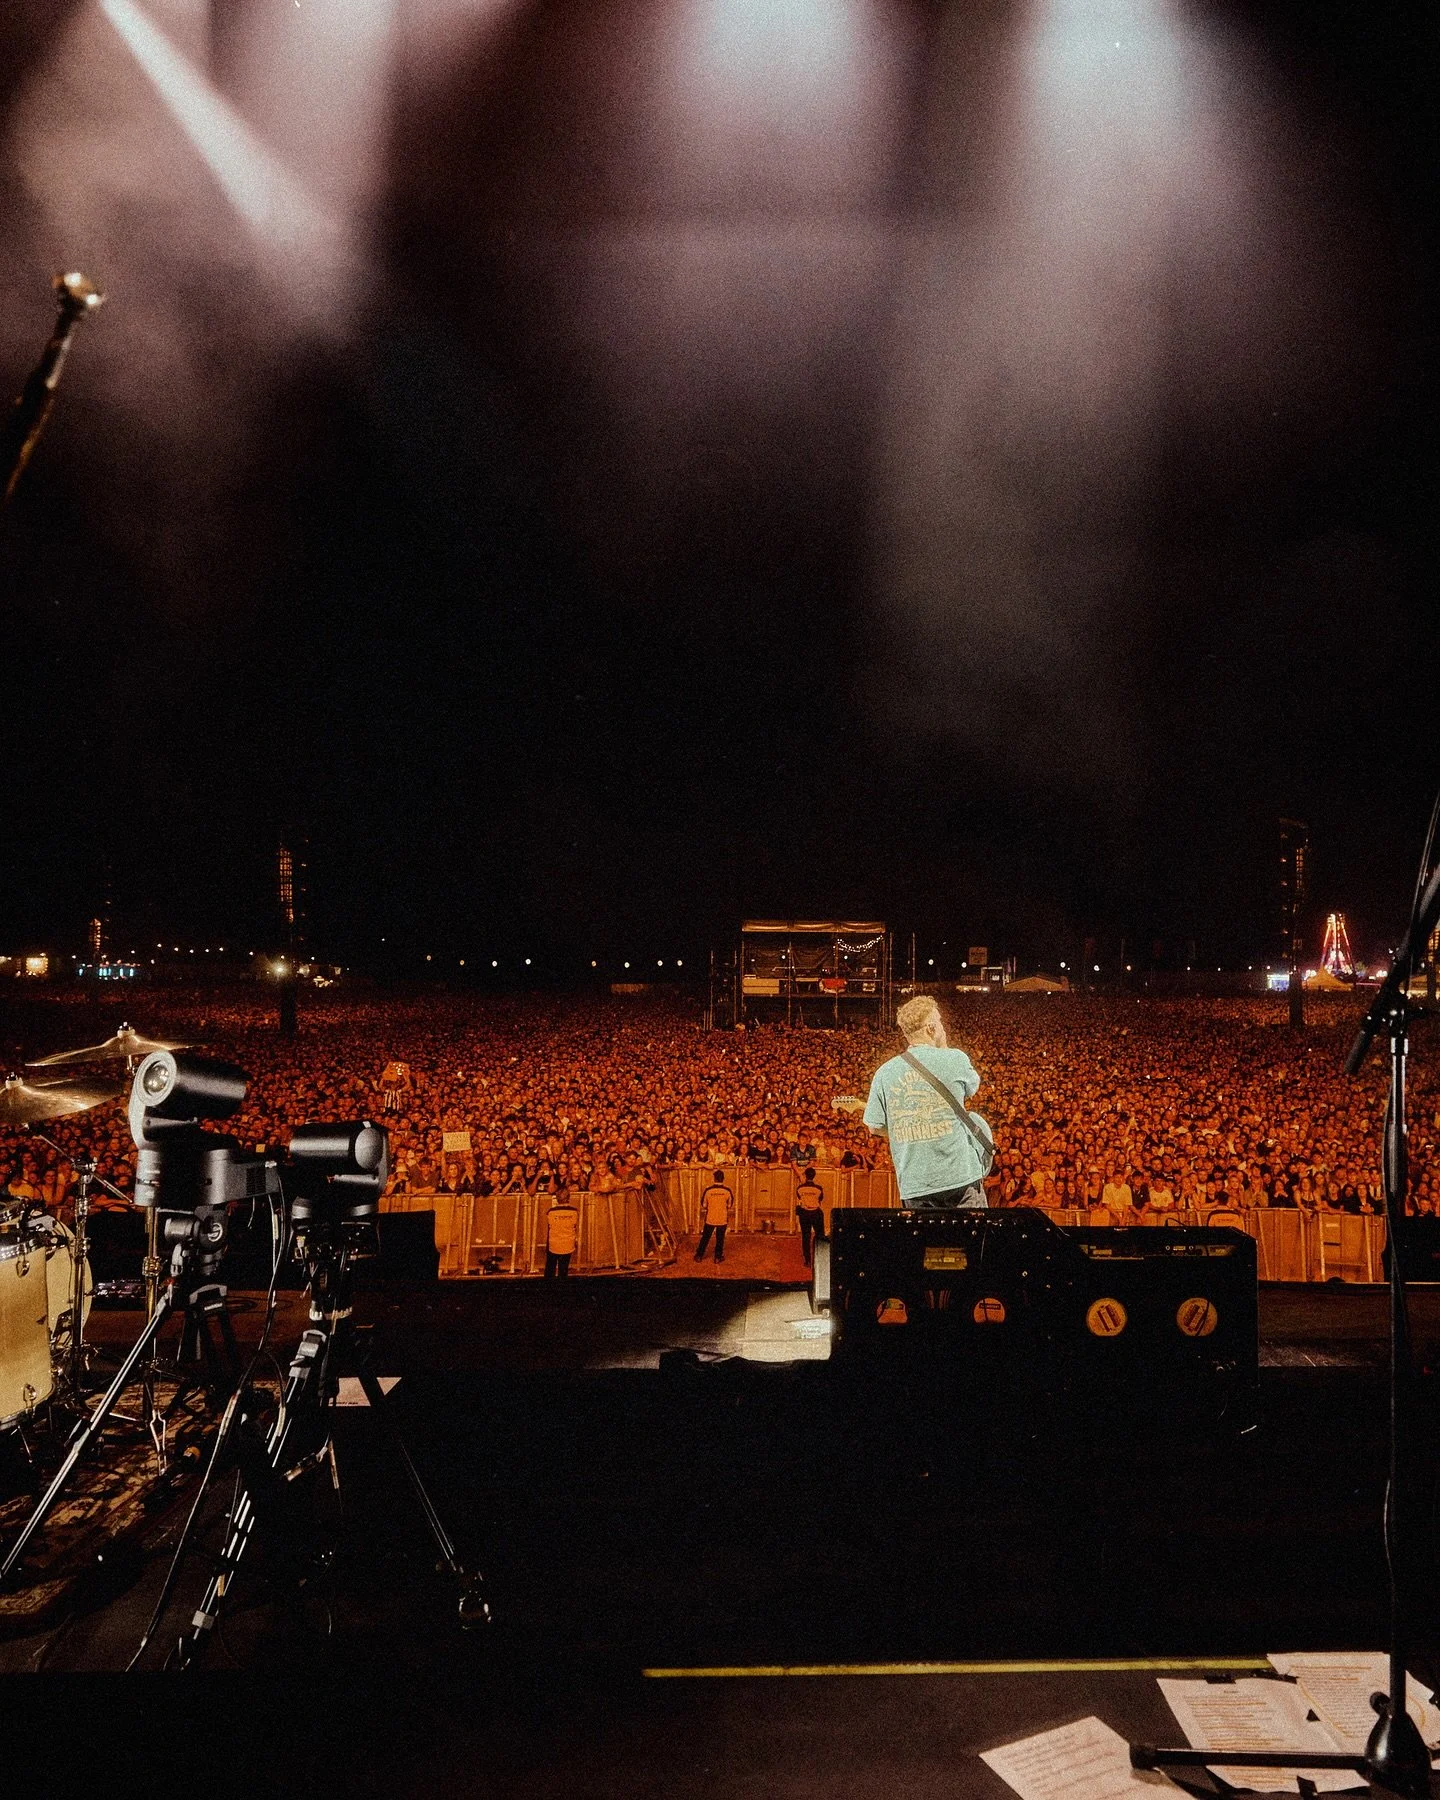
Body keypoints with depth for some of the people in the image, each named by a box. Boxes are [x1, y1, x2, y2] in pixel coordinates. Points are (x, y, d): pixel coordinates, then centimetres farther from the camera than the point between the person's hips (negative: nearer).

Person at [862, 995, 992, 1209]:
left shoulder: (884, 1073, 0)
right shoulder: (955, 1059, -5)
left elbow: (876, 1127, 6)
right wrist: (943, 1047, 17)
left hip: (914, 1185, 2)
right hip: (960, 1175, -2)